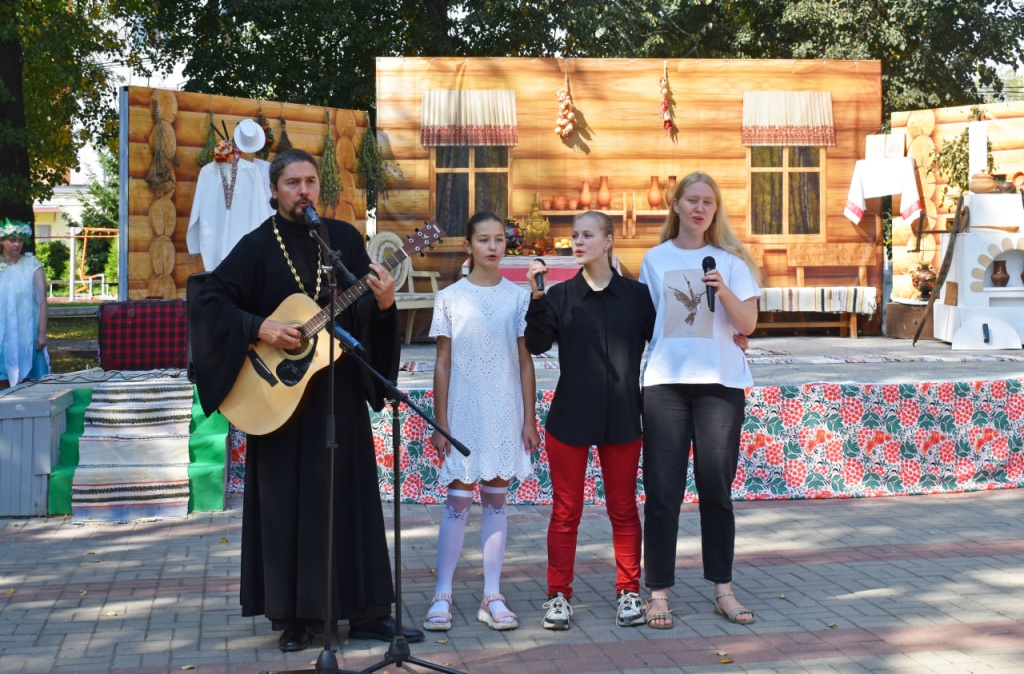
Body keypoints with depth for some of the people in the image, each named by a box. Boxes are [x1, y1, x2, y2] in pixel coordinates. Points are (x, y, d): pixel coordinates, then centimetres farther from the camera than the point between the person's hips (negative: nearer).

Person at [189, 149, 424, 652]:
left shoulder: (345, 238, 6)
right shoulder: (257, 247, -2)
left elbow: (364, 311, 4)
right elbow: (207, 303, -5)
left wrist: (383, 304, -17)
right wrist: (259, 328, -17)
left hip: (340, 389, 2)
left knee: (352, 494, 4)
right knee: (288, 500, 3)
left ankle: (365, 611, 11)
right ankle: (293, 615, 12)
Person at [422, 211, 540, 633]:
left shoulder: (518, 297, 5)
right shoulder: (450, 298, 2)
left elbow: (525, 362, 6)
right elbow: (443, 364, 2)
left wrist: (529, 420, 2)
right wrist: (440, 423, -1)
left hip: (505, 414, 1)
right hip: (463, 412, -1)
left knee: (496, 501, 5)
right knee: (458, 502, -2)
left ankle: (492, 597, 10)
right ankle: (442, 597, 5)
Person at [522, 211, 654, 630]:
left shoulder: (637, 295, 3)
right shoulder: (560, 296, 3)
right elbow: (537, 344, -9)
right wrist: (536, 297, -21)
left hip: (622, 419, 0)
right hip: (570, 418, 0)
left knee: (623, 509, 7)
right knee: (566, 511, 4)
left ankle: (629, 593, 17)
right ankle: (558, 596, 12)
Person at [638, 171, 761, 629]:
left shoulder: (730, 260, 7)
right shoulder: (655, 259, 9)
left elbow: (748, 325, -1)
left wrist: (725, 291, -17)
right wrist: (636, 376, 8)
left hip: (720, 383, 0)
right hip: (665, 383, 0)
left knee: (717, 490, 6)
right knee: (663, 492, -1)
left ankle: (723, 590, 16)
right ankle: (658, 594, 4)